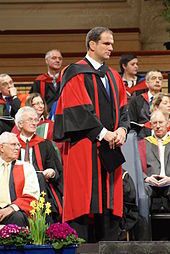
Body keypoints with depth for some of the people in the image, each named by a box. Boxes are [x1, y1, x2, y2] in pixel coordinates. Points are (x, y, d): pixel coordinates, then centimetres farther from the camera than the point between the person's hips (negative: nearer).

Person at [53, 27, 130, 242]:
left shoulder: (114, 77, 18)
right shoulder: (75, 73, -4)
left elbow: (122, 109, 15)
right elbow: (78, 109, -13)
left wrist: (121, 129, -5)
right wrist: (103, 133, -16)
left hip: (110, 149, 7)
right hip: (84, 146, -7)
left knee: (110, 204, 4)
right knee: (82, 199, -9)